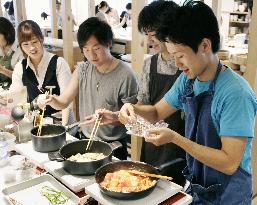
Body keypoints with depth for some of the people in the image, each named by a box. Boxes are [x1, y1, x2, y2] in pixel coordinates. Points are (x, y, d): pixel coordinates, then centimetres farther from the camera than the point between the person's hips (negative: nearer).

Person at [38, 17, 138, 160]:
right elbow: (63, 103, -1)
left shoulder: (125, 75, -19)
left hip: (114, 146, -5)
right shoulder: (82, 70, -1)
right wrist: (52, 100, -22)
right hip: (86, 139, 5)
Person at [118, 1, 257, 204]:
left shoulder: (236, 94, -28)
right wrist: (133, 108, -13)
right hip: (194, 184, 6)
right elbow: (157, 112, 7)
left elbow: (229, 163, -27)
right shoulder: (187, 80, -5)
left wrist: (174, 138, -28)